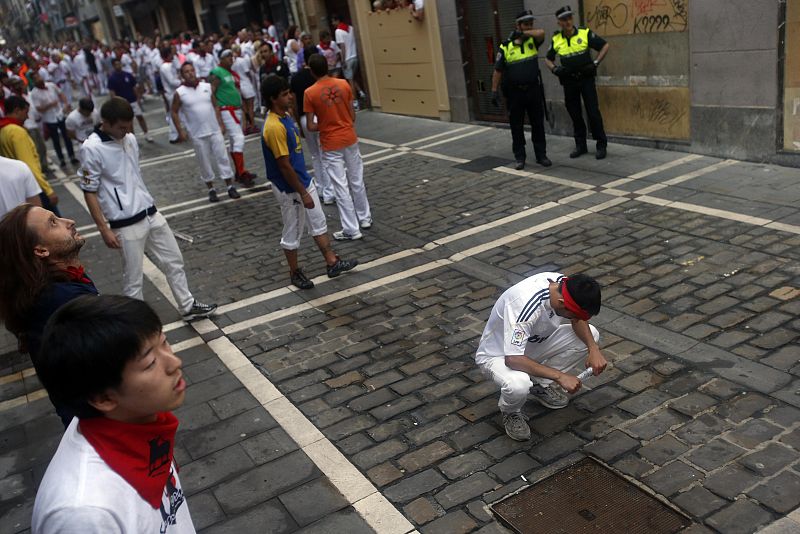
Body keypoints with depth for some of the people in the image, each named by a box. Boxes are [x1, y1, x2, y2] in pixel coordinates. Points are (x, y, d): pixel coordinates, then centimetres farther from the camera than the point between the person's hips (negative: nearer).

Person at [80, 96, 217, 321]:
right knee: (133, 278, 4)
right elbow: (89, 193, -13)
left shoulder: (130, 139, 5)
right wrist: (105, 230, -15)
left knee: (174, 261, 17)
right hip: (126, 225, -7)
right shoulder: (92, 148, -16)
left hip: (151, 214, 7)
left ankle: (187, 306, 33)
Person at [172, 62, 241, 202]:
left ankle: (230, 187, 10)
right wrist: (180, 131, -5)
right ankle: (211, 189, 21)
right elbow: (174, 112, 2)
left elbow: (215, 106, 10)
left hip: (215, 130, 2)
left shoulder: (207, 86, 2)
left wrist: (220, 123, 5)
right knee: (204, 162, 7)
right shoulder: (179, 93, -5)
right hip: (197, 134, -2)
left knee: (222, 157, 3)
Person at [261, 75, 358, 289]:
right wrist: (303, 194, -20)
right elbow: (284, 165, -25)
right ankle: (295, 273, 25)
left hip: (304, 180, 10)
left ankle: (332, 262, 31)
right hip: (289, 189, -10)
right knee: (292, 232, 8)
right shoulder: (274, 127, -27)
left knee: (319, 223, 18)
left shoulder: (286, 116, 4)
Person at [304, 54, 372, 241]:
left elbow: (310, 126, -11)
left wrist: (323, 126, 9)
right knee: (357, 181, 19)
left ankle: (351, 229, 8)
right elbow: (352, 115, 2)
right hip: (350, 139, 4)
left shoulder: (310, 93, -12)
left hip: (330, 145, -3)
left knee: (341, 188, 3)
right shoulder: (343, 84, -4)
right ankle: (365, 218, 33)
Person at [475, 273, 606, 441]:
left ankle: (541, 384, 9)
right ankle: (510, 413, -2)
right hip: (498, 355, -7)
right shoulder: (525, 304, -40)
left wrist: (593, 349, -16)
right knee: (519, 385, -40)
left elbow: (579, 320, 1)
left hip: (533, 344, 7)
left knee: (591, 334, -5)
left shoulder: (564, 283, -18)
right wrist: (560, 376, -38)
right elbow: (513, 359, -42)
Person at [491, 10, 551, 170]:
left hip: (533, 90, 1)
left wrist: (523, 33, -9)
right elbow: (497, 71, 0)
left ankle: (541, 155, 16)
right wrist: (494, 91, -4)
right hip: (514, 92, -1)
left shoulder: (533, 41, 3)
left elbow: (541, 32, -20)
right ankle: (520, 157, 17)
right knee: (516, 126, 6)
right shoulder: (506, 47, -3)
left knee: (538, 124, 6)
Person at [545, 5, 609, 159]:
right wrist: (554, 69, -5)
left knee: (593, 112, -4)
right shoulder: (556, 40, 2)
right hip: (569, 82, 3)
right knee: (575, 115, 9)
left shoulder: (585, 34, -6)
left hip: (586, 79, -3)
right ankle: (580, 146, 20)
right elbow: (548, 59, 14)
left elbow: (605, 46, 1)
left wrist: (596, 63, -8)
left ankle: (601, 145, 4)